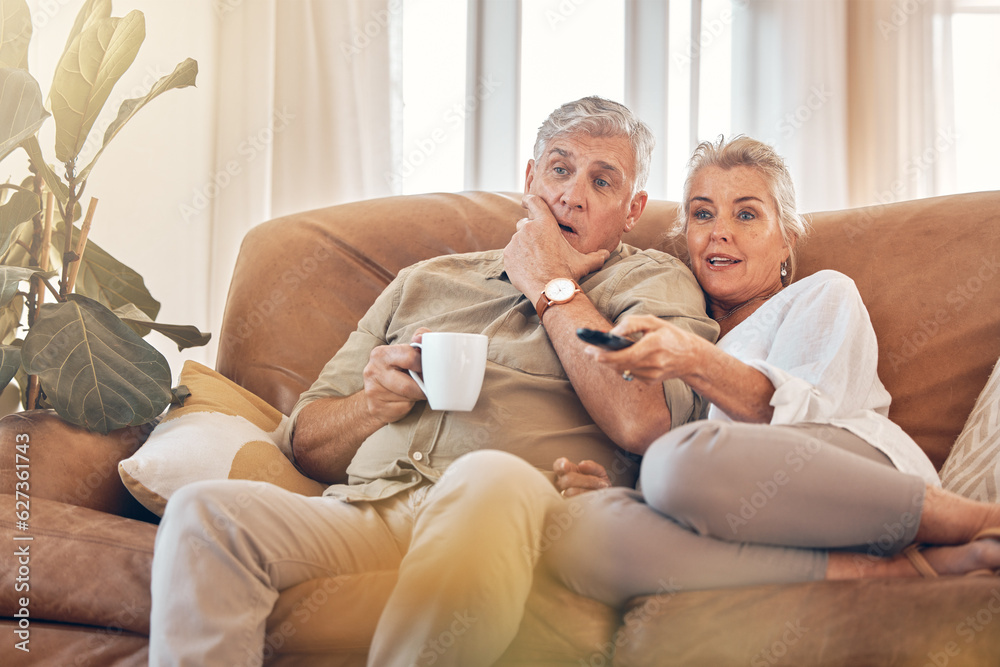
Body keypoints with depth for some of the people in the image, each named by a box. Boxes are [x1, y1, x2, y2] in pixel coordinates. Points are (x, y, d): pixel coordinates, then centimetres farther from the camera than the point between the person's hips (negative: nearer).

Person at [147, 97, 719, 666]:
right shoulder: (424, 282, 27)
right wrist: (375, 403, 1)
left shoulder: (656, 282, 17)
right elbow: (307, 443, 24)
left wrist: (552, 286, 6)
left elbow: (643, 424, -6)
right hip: (368, 509, 3)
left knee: (491, 479, -39)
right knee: (204, 512, -26)